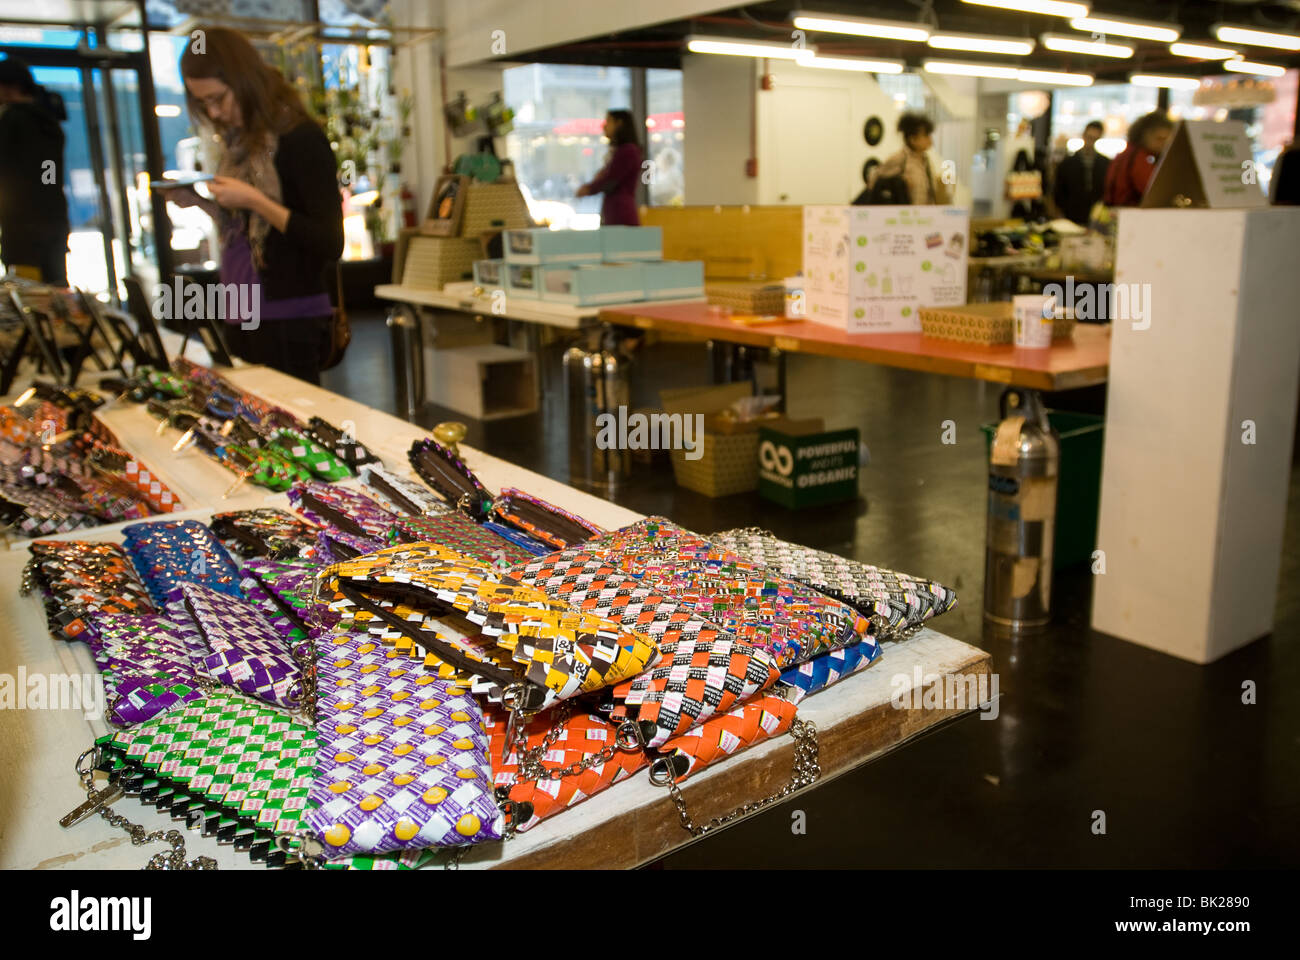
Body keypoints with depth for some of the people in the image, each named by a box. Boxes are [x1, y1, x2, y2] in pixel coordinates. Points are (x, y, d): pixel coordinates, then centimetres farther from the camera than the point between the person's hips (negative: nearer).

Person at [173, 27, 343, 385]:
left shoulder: (300, 137, -10)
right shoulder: (240, 141, 12)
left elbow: (329, 243, -15)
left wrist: (254, 200, -18)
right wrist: (198, 203, 5)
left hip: (288, 322, -7)